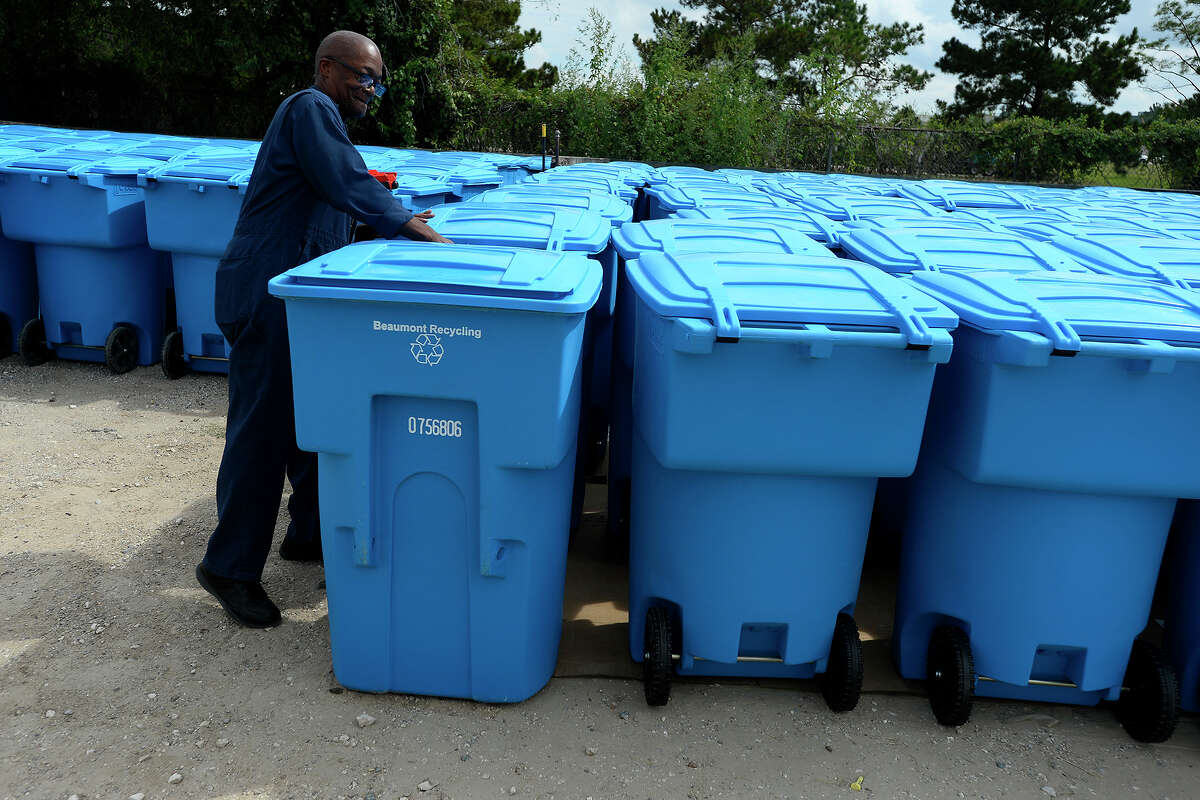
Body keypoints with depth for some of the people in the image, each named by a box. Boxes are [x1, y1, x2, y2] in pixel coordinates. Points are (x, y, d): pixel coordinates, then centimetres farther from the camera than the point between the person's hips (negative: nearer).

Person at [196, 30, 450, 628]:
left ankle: (310, 533, 29)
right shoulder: (310, 109, -10)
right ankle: (229, 567, 6)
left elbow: (336, 204, 23)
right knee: (262, 428, -5)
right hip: (267, 293, -10)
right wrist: (423, 233, -18)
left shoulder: (323, 117, 22)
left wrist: (399, 223, 11)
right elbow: (352, 187, -22)